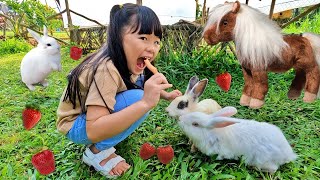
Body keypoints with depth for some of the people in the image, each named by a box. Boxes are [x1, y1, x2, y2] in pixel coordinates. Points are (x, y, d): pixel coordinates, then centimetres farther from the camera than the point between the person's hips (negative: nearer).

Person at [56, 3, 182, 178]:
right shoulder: (107, 70, -33)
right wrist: (145, 103, -45)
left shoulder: (128, 60, -10)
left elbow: (140, 84, 11)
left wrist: (165, 94, -5)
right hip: (77, 126, -7)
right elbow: (93, 132, -38)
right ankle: (97, 151, -10)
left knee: (140, 85, -4)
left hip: (100, 119, 8)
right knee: (138, 97, -28)